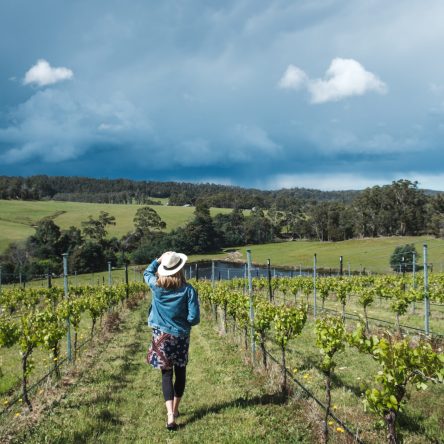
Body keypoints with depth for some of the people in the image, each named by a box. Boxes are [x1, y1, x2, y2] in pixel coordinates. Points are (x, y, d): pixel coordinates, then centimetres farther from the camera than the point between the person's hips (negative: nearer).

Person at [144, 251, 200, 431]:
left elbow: (147, 273, 17)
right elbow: (194, 318, -13)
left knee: (166, 374, 3)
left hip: (161, 336, 1)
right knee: (180, 373, 18)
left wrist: (160, 259, 13)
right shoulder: (188, 289, -13)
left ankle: (170, 416, -9)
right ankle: (175, 410, 31)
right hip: (180, 336, 0)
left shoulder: (156, 286, -7)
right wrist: (184, 323, 7)